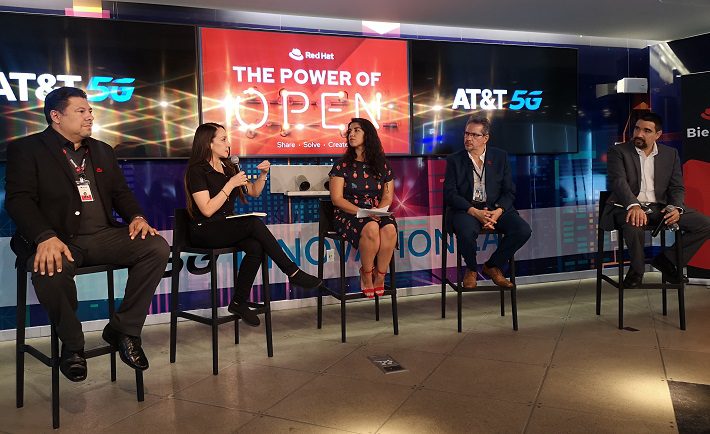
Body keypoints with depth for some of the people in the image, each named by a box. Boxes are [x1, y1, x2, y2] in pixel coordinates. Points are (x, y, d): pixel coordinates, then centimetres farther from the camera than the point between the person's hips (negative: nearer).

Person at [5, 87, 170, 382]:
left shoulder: (102, 151, 22)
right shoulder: (26, 149, 5)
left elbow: (120, 192, 20)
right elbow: (19, 199, -8)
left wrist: (137, 217, -3)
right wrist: (45, 237, -27)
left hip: (104, 235, 5)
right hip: (58, 239, -4)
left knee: (157, 247, -20)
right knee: (50, 270, -38)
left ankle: (123, 330, -6)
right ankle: (72, 345, -7)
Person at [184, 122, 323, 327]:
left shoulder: (229, 167, 14)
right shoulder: (197, 171, -8)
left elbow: (254, 192, 21)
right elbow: (207, 210, -18)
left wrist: (263, 174, 3)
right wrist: (231, 184, -18)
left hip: (228, 227, 7)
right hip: (205, 231, -7)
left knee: (256, 247, -26)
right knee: (254, 223, -29)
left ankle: (239, 302, -14)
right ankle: (293, 273, -22)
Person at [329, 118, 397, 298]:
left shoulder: (382, 165, 11)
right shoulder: (342, 165, 4)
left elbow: (387, 197, 9)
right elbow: (337, 199, -3)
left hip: (377, 214, 3)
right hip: (349, 215, -2)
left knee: (389, 229, -32)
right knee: (371, 228, -35)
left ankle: (380, 276, -15)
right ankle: (366, 275, -13)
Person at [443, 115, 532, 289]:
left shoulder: (500, 156, 9)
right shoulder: (454, 160, 4)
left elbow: (509, 191, 6)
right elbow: (449, 194, -6)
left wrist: (497, 212, -15)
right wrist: (475, 212, -19)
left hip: (495, 208, 3)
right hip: (466, 209, -3)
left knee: (523, 230, -21)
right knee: (466, 232, -35)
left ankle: (492, 266, 4)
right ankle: (471, 269, -1)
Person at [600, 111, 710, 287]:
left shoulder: (671, 154, 13)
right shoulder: (618, 151, 0)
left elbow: (677, 187, 10)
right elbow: (618, 181, -16)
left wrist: (676, 208, -13)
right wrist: (633, 205, -35)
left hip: (660, 208, 5)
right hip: (627, 207, -4)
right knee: (634, 225, -38)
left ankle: (667, 260, 5)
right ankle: (636, 270, -10)